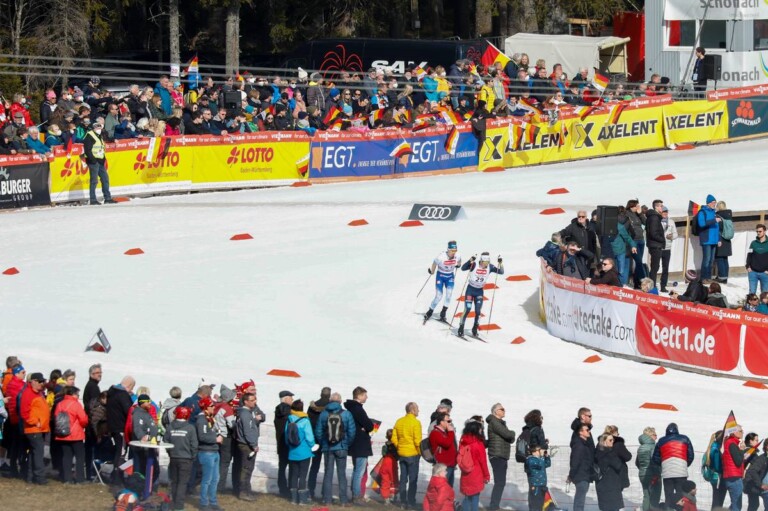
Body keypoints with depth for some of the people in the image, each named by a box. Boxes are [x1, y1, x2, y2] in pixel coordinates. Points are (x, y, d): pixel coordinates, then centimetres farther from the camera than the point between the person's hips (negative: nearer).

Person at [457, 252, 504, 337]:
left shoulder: (490, 267, -9)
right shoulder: (474, 265, -20)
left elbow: (501, 272, -11)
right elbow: (463, 268, -32)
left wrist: (500, 263, -27)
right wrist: (470, 261, -46)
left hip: (479, 291, 3)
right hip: (470, 289, -3)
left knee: (478, 311, -2)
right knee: (467, 310, -10)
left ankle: (475, 330, 15)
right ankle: (461, 328, 4)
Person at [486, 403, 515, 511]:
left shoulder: (501, 423, 20)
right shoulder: (494, 422, -9)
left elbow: (511, 439, 17)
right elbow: (507, 434, -19)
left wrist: (511, 435, -5)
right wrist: (512, 433, 2)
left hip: (503, 457, 10)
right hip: (497, 456, -10)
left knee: (501, 483, 11)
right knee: (500, 483, -15)